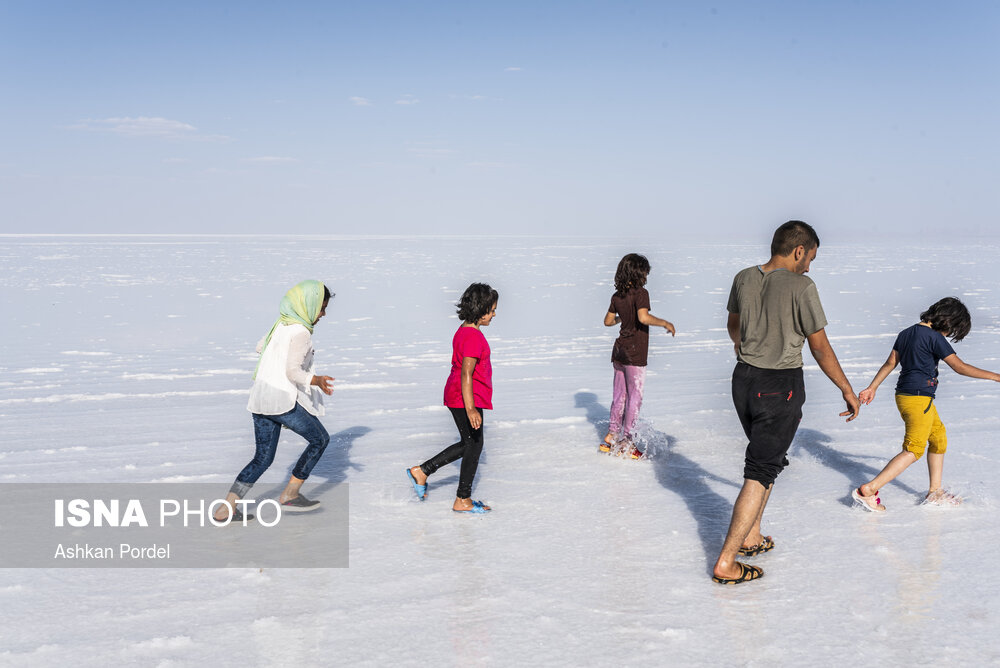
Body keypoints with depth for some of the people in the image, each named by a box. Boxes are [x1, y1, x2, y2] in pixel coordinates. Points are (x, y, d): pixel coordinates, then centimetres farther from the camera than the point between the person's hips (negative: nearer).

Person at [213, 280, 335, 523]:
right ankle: (289, 495, 11)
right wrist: (316, 380, -10)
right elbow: (293, 372, -20)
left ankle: (226, 507, 6)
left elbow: (260, 347, 30)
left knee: (263, 457, 13)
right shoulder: (301, 332, -13)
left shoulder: (280, 324, 13)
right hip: (283, 400, -8)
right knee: (320, 439, 10)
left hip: (260, 399, 9)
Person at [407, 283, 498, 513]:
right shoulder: (473, 337, -20)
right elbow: (466, 374, -25)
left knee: (468, 444, 18)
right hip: (465, 399, -10)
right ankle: (463, 501, 12)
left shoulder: (464, 331, 12)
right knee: (474, 445, 2)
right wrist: (470, 409, -27)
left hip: (456, 396, 10)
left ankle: (421, 471, 21)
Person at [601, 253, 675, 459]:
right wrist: (665, 323, -15)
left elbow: (608, 321, 14)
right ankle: (626, 443, 5)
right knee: (634, 397, 2)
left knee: (619, 395, 15)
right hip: (635, 353, -7)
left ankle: (611, 437, 18)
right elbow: (643, 317, -28)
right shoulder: (640, 293, -14)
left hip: (619, 351, 7)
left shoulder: (617, 296, 7)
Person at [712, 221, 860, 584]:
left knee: (766, 457, 25)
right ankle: (726, 563, -4)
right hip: (781, 387, -7)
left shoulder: (744, 279, 3)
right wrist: (847, 390, 1)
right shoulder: (800, 286, -16)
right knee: (761, 471, -2)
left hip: (744, 378, 7)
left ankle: (750, 537, 33)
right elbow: (820, 348, -12)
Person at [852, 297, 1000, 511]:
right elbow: (960, 367, -14)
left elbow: (890, 363, 14)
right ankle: (868, 490, -12)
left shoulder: (906, 333, 10)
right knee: (913, 451, -5)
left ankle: (935, 493, 26)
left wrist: (872, 388, 19)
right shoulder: (934, 337, -15)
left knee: (939, 440, 20)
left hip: (904, 395, 10)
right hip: (919, 399, -10)